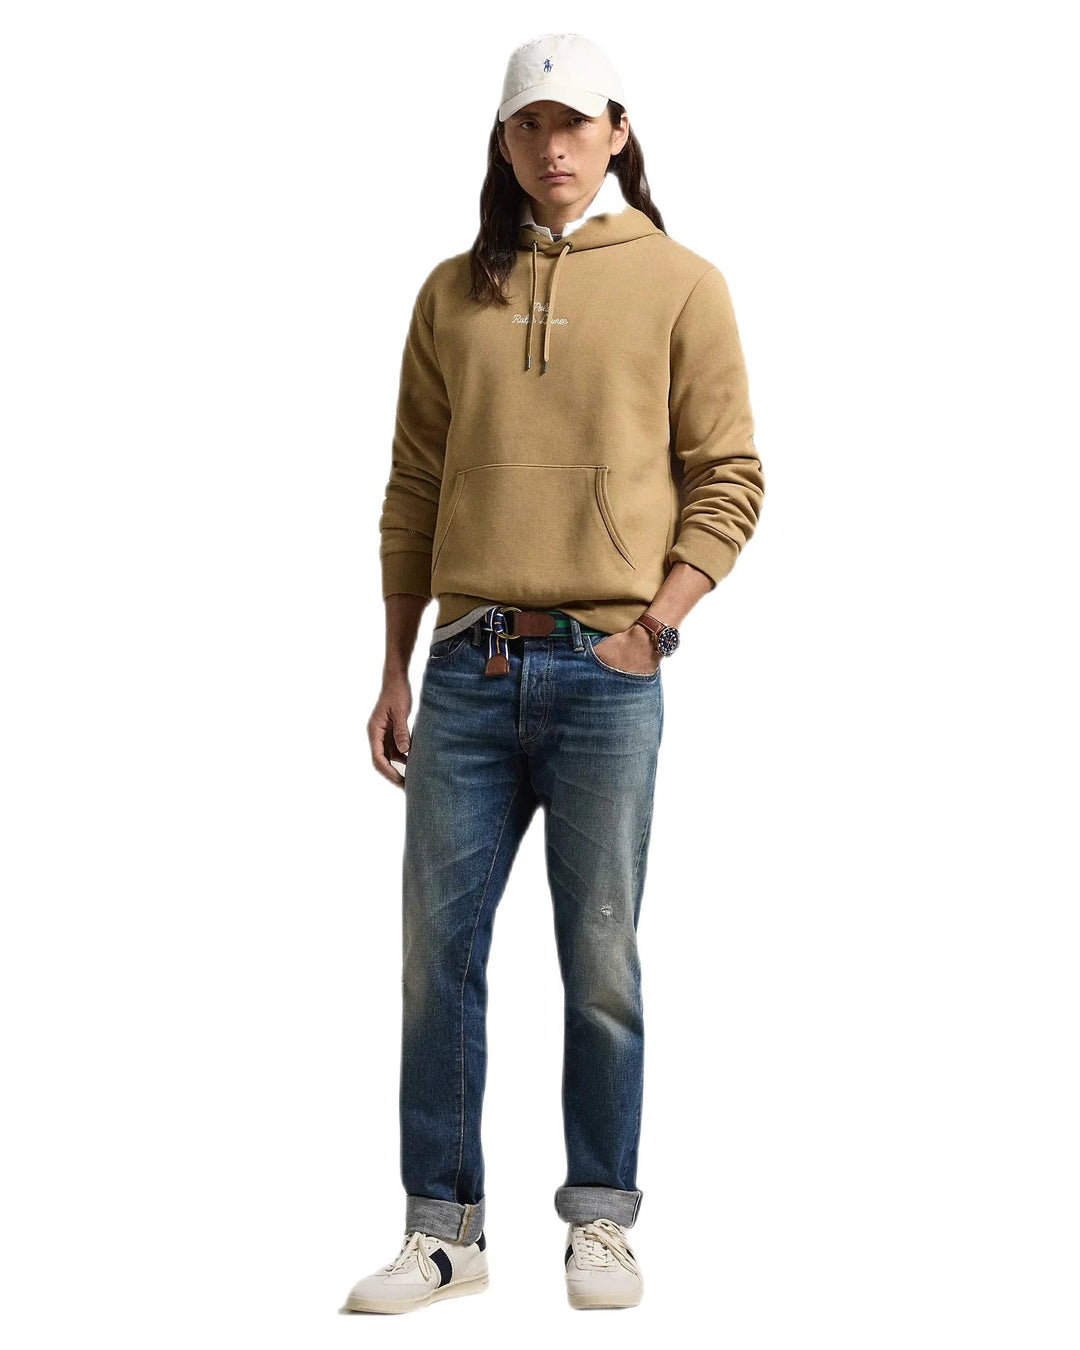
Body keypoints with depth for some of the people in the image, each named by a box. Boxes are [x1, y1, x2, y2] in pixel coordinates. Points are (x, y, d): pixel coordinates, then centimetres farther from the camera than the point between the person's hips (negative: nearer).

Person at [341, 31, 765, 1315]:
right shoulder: (453, 294, 12)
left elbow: (727, 479, 2)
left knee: (601, 958, 3)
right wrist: (395, 672, 9)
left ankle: (601, 1219, 16)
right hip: (468, 666, 3)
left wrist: (654, 626, -8)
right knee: (439, 950, 3)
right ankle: (443, 1226, 13)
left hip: (605, 669, -3)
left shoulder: (678, 284, 4)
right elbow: (413, 489, 12)